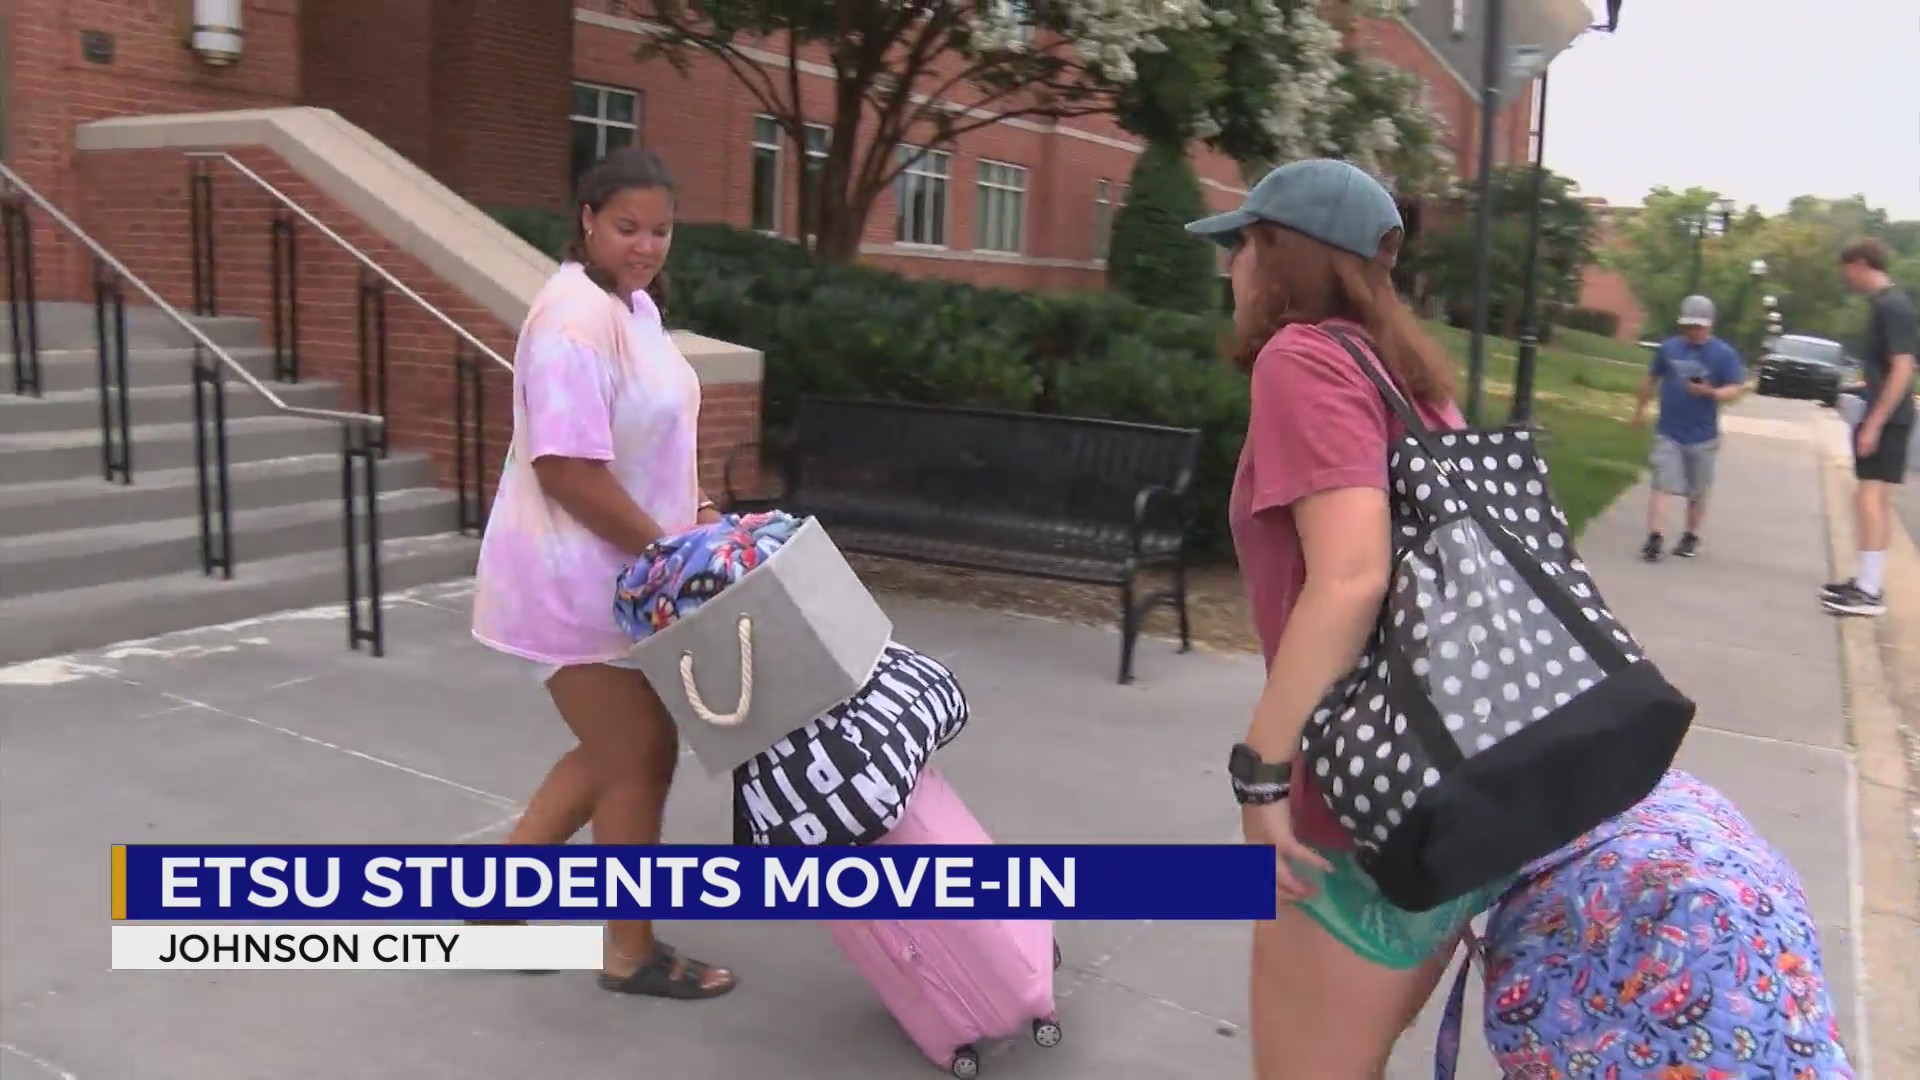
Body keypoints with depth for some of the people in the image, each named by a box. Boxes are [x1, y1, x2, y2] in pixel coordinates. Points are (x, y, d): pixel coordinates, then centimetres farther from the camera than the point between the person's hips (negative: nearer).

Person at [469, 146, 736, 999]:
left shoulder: (634, 305, 9)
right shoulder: (577, 316, -22)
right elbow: (569, 470, -27)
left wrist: (692, 513, 5)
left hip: (616, 571, 10)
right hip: (574, 577, -10)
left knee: (619, 750, 20)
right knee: (640, 760, 2)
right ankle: (631, 955, 22)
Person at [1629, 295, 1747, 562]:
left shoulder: (1724, 354, -5)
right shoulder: (1669, 347, 2)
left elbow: (1736, 389, -9)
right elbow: (1652, 380, 15)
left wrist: (1711, 392, -28)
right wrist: (1640, 410, 21)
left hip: (1703, 436, -1)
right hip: (1668, 432, 1)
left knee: (1698, 491, 11)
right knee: (1662, 485, -9)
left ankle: (1691, 537, 26)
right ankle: (1654, 537, -14)